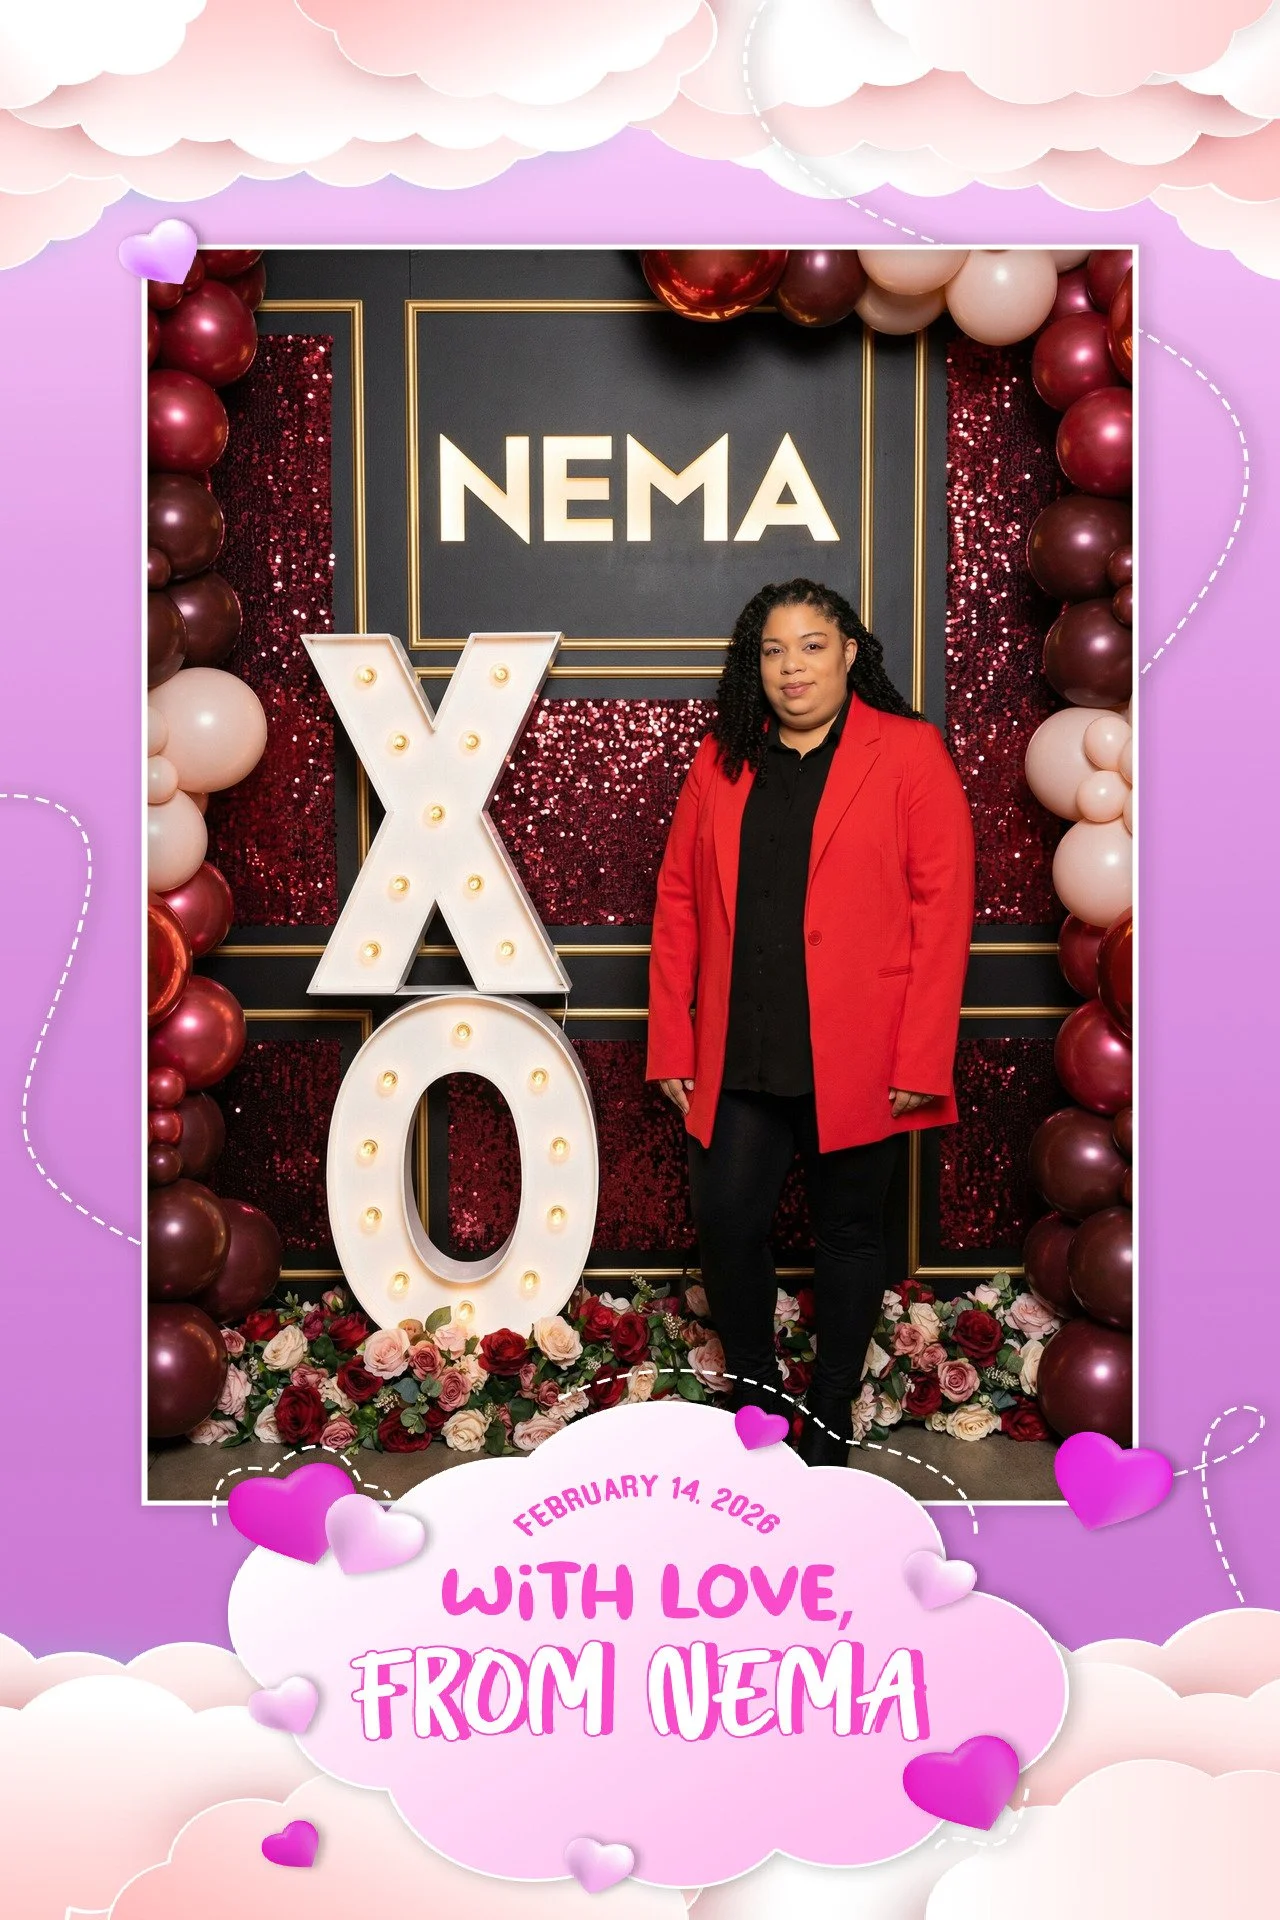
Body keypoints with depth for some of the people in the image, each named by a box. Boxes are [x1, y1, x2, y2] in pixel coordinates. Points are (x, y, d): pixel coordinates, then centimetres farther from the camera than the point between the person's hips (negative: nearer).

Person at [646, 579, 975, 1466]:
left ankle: (829, 1421, 27)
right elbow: (678, 903, 9)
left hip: (858, 1060, -3)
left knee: (849, 1232, 9)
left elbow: (943, 910, -7)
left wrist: (921, 1059, -12)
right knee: (726, 1223, 0)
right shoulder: (722, 761, 9)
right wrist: (672, 1043, 3)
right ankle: (754, 1390, 26)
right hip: (741, 1058, 3)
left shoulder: (909, 753, -3)